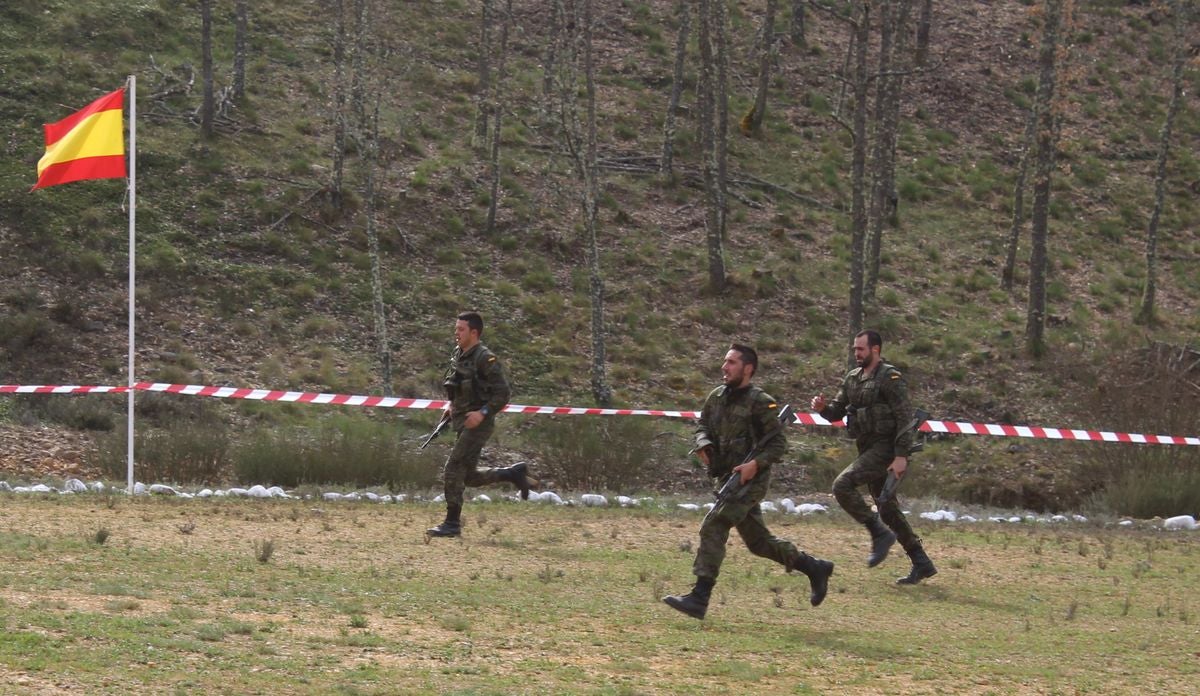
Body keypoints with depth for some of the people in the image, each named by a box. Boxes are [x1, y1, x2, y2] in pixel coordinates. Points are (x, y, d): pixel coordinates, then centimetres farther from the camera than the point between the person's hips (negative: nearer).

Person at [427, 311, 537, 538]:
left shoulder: (485, 359, -14)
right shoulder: (458, 354, 11)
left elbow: (502, 393, -16)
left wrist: (483, 413, -25)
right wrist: (452, 404, 13)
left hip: (477, 423, -9)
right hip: (461, 422, 9)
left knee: (453, 470, -12)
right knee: (469, 476, 13)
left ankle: (452, 524, -7)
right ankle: (514, 473, 28)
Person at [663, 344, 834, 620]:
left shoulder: (760, 403, -12)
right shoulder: (716, 397, 8)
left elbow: (779, 444, -11)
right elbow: (703, 427, 17)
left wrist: (756, 463, -26)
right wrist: (703, 444, -5)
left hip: (750, 480, -8)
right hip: (729, 479, 8)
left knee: (713, 527, -19)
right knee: (758, 540, 15)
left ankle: (699, 598, -22)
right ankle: (815, 568, 31)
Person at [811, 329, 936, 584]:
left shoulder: (890, 378, -11)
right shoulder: (853, 379, 13)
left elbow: (905, 418, -16)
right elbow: (837, 412, 16)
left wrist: (901, 456, -22)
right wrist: (822, 408, -7)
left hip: (885, 448, -9)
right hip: (868, 449, 9)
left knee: (843, 484, -22)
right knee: (887, 509, 11)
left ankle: (880, 533, -12)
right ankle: (922, 564, 17)